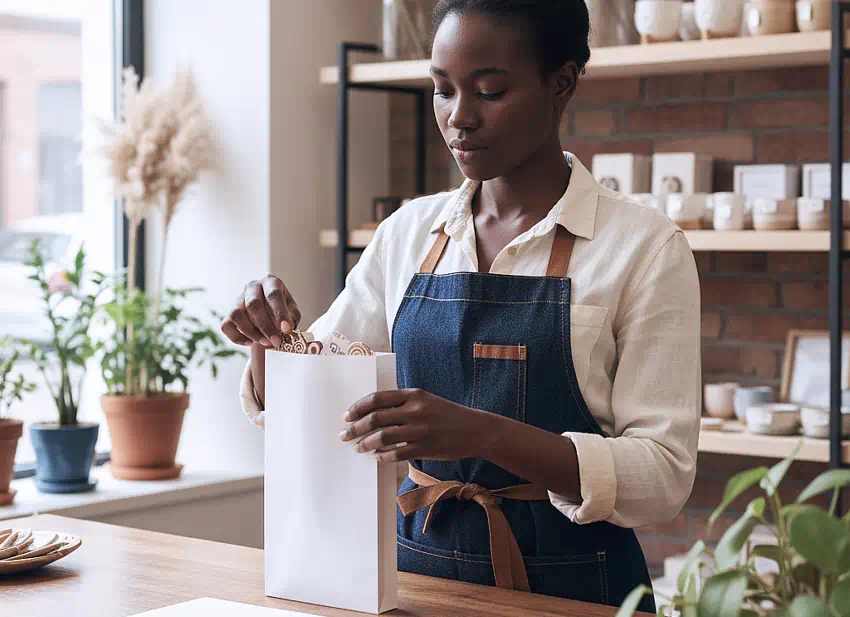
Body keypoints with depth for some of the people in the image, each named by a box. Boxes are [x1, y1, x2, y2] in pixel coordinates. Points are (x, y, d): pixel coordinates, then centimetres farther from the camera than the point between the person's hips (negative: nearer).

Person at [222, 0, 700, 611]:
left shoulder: (645, 246, -9)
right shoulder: (408, 233, 5)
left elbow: (664, 474, -15)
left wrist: (485, 433, -30)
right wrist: (271, 335, -12)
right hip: (420, 563, 3)